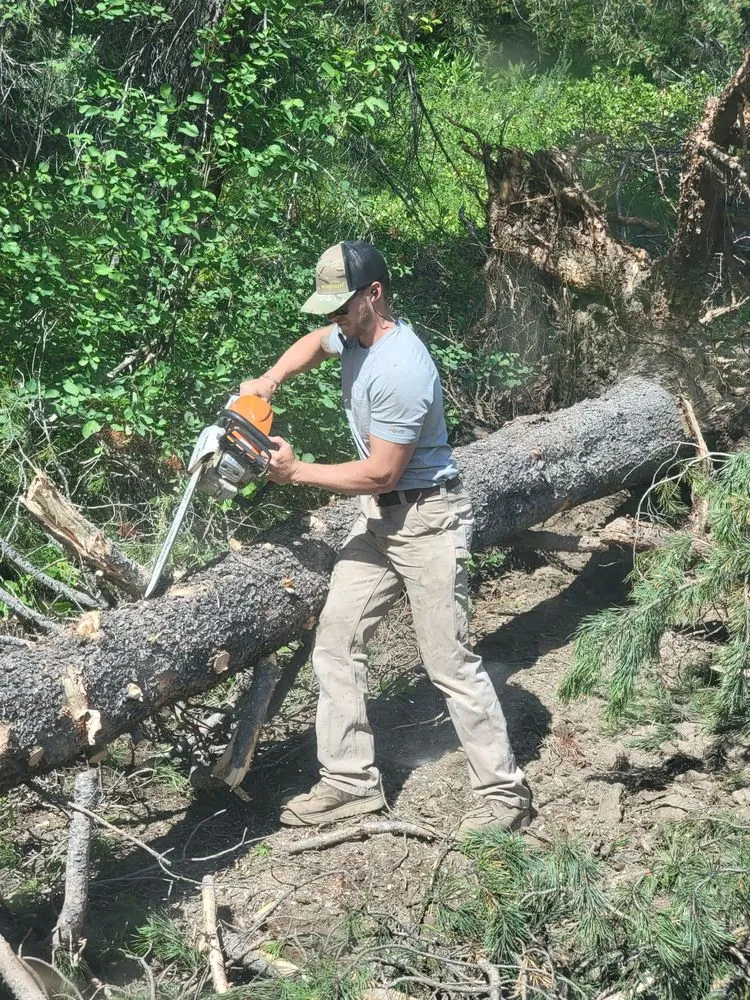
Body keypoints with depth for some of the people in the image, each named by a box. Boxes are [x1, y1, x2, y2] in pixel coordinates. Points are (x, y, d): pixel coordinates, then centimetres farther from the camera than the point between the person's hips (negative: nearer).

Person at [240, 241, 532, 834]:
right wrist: (273, 378, 9)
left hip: (427, 521, -10)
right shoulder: (356, 333, 2)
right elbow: (317, 341, 28)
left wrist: (296, 472, -14)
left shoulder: (400, 369, -27)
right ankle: (351, 782, 14)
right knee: (336, 642, 7)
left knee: (450, 662, -4)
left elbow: (380, 474, -23)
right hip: (380, 516, 10)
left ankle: (505, 792, 9)